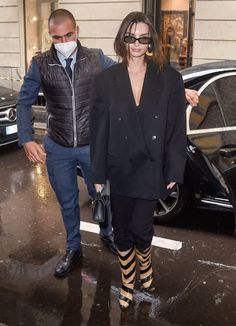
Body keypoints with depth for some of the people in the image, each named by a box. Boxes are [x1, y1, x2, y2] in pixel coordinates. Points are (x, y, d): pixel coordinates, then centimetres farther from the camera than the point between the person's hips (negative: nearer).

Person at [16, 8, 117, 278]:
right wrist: (27, 140, -13)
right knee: (67, 203, 16)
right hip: (57, 149, 1)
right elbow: (24, 103, 0)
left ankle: (107, 234, 47)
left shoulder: (96, 59, -7)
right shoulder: (40, 64, -6)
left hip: (93, 145, 0)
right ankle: (73, 248, 39)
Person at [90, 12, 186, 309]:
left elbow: (177, 129, -2)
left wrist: (174, 171, -4)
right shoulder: (106, 80, -3)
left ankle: (145, 262, 37)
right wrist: (98, 174, -3)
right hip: (119, 169, 2)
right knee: (122, 229, 12)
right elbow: (98, 130, -2)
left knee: (141, 227, 1)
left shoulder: (169, 78, -5)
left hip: (151, 169, -1)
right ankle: (128, 281, 35)